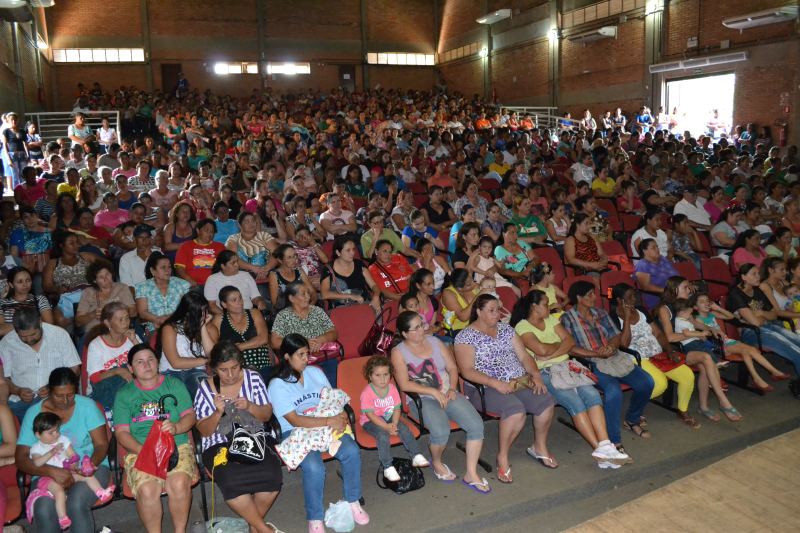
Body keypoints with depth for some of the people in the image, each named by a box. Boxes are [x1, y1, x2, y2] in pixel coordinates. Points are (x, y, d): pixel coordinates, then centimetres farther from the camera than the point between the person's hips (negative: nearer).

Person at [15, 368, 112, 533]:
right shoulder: (34, 413, 0)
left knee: (76, 505, -31)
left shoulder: (87, 405, -2)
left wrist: (92, 463, -25)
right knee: (43, 511, -30)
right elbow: (21, 458, -5)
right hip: (49, 474, 1)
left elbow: (101, 444, -2)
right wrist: (52, 471, -23)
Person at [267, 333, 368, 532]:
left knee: (352, 451, -22)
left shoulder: (316, 372, 8)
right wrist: (329, 421, -23)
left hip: (326, 425, 5)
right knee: (314, 467, -32)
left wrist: (339, 416, -14)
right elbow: (295, 421, -16)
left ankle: (353, 502, 0)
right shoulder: (277, 385, -9)